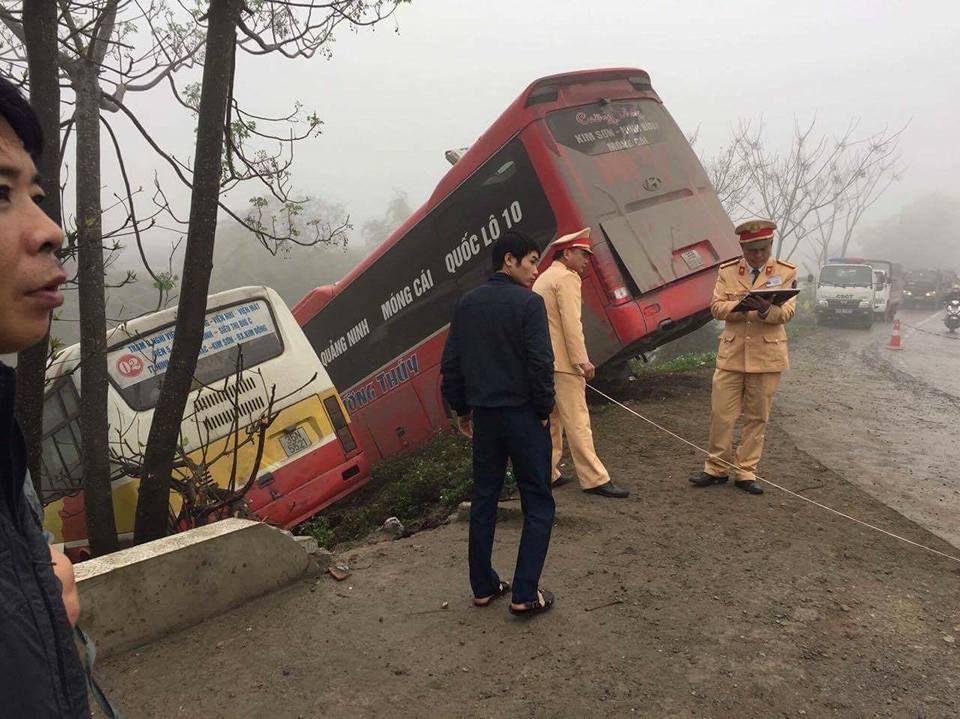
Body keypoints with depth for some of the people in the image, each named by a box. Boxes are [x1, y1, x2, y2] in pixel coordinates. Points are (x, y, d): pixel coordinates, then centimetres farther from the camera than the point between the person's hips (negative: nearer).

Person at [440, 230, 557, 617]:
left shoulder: (466, 303, 6)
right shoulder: (529, 303, -12)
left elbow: (450, 364, 8)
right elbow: (541, 364, -17)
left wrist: (461, 408, 17)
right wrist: (544, 410, -4)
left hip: (484, 415, 6)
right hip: (523, 415, -6)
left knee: (483, 501, 16)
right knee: (538, 505, 6)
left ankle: (483, 587, 24)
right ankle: (525, 595, 6)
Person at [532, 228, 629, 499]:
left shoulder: (543, 278, 21)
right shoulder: (567, 277, -8)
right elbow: (571, 323, -18)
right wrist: (582, 360, -18)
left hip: (542, 361, 10)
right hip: (562, 361, -9)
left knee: (550, 419, 13)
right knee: (577, 421, -8)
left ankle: (548, 474, 18)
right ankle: (594, 479, -5)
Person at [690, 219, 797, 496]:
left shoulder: (786, 272, 2)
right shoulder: (727, 271, 6)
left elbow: (787, 312, -7)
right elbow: (716, 307, -1)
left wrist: (766, 309, -29)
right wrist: (739, 306, -22)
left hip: (766, 356, 0)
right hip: (731, 353, 1)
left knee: (757, 418, 7)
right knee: (721, 414, 1)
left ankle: (745, 472, 18)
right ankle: (717, 468, 17)